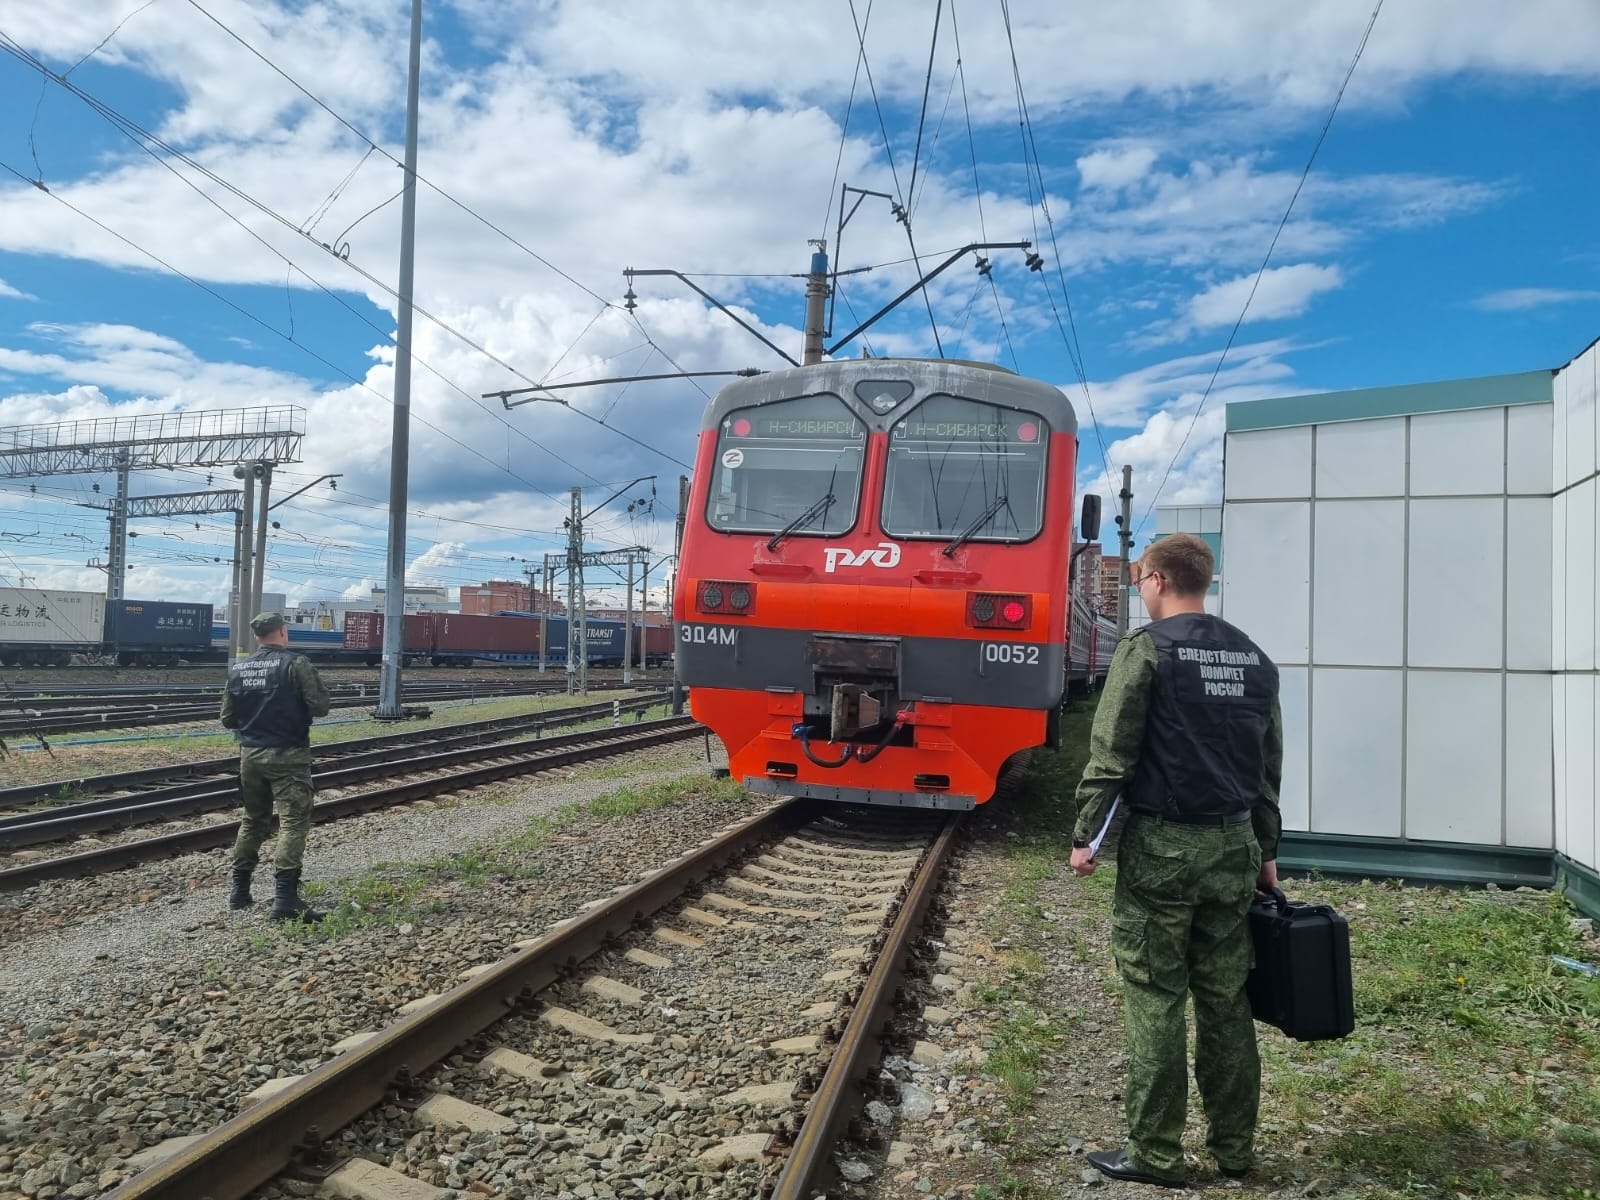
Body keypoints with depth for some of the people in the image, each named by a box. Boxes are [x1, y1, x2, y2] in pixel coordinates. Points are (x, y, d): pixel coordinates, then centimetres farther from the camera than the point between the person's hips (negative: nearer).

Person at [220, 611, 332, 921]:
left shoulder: (238, 668, 5)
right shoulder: (296, 664, -11)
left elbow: (227, 719, 8)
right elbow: (321, 707, -14)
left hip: (250, 754, 6)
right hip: (287, 756, -6)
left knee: (252, 820, 19)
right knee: (293, 822, -6)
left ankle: (239, 890, 26)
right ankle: (285, 898, -14)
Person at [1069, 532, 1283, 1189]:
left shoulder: (1146, 648, -7)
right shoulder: (1254, 658, 11)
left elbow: (1110, 753, -12)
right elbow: (1269, 766, 15)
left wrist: (1084, 834, -6)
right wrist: (1265, 850, 21)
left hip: (1161, 844, -6)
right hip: (1233, 845, 6)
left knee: (1155, 1001, 1)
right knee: (1226, 1000, 12)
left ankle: (1155, 1153, 7)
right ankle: (1234, 1148, 20)